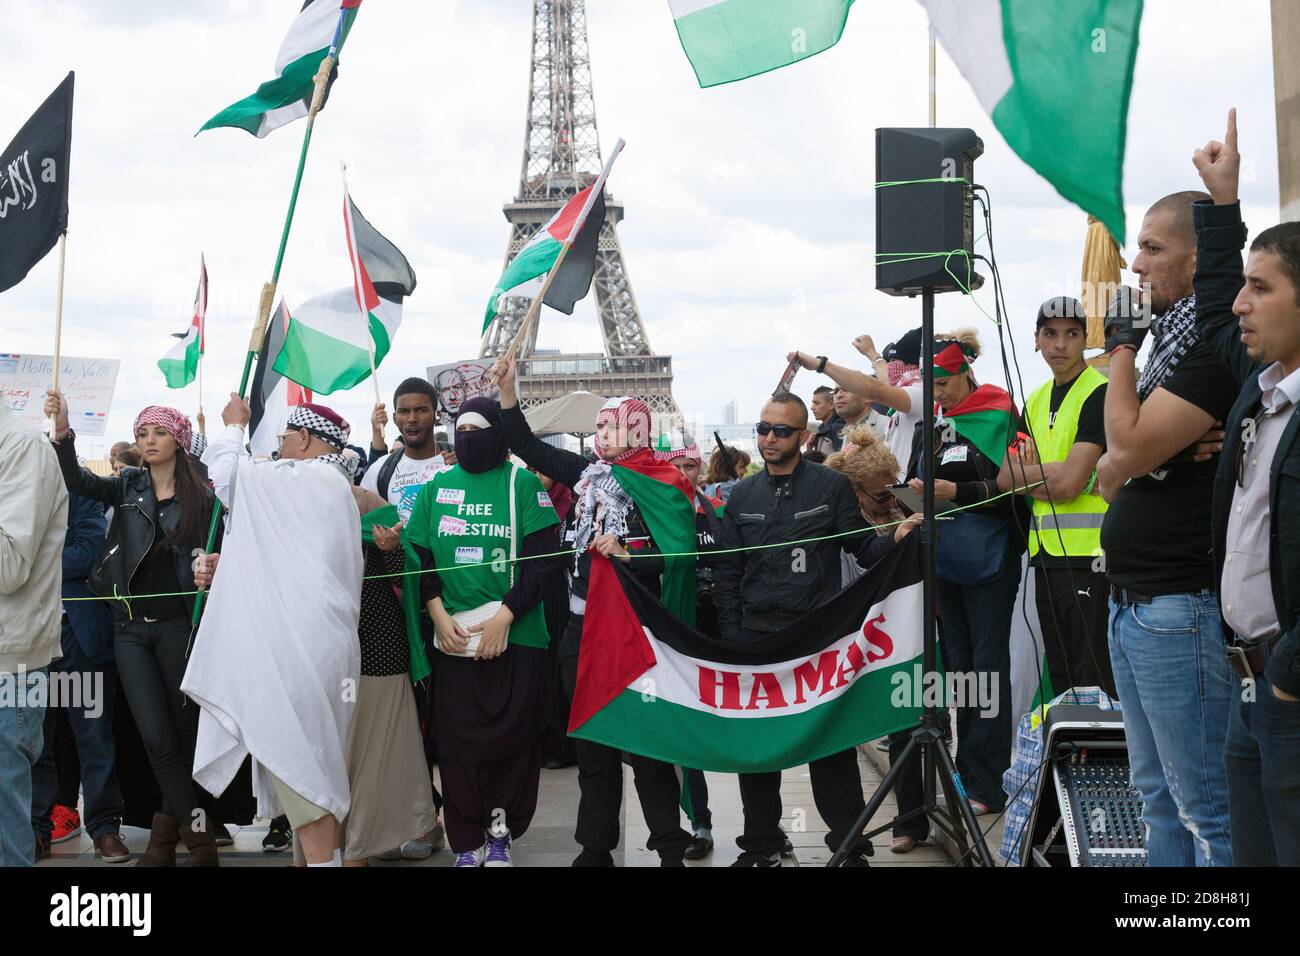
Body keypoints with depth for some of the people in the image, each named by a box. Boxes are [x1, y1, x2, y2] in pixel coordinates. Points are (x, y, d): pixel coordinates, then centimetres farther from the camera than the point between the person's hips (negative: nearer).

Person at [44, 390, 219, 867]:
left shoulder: (201, 497, 1)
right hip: (131, 626, 1)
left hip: (179, 624, -1)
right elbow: (78, 481, -10)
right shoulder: (127, 487, 6)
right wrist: (62, 430, -25)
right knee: (156, 738, -5)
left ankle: (166, 832, 16)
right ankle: (201, 839, 2)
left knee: (184, 733, 4)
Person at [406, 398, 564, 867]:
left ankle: (500, 831, 20)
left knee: (513, 737, 2)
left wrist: (503, 617, -13)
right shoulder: (437, 487, 10)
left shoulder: (523, 484, 0)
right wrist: (440, 615, -6)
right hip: (454, 636, 2)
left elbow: (545, 557, -6)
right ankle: (467, 844, 14)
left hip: (517, 635, -2)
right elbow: (421, 555, 8)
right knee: (458, 740, 3)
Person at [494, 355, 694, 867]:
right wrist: (507, 389, 4)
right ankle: (595, 847, 21)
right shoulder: (586, 474, 7)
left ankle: (669, 843, 11)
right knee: (591, 741, 11)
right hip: (584, 626, 5)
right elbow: (528, 446, 11)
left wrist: (625, 555, -21)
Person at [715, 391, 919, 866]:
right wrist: (730, 636, 4)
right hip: (755, 636, 4)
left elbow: (863, 549, -2)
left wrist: (895, 539, -23)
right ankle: (761, 842, 21)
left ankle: (849, 845, 9)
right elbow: (729, 572, 10)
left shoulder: (832, 486, -1)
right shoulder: (742, 496, 9)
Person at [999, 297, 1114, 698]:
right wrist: (1051, 475, -10)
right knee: (1060, 679, 14)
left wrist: (1028, 471, 0)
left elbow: (1069, 483, -16)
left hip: (1089, 555, -8)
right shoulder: (1035, 401, 16)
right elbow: (1006, 477, 7)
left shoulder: (1099, 393, -8)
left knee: (1094, 682, -6)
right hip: (1046, 555, 8)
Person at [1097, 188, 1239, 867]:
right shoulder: (1173, 338, 16)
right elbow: (1111, 474, 17)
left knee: (1205, 809, -4)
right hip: (1134, 602, 10)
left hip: (1182, 609, -10)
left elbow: (1128, 449, -20)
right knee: (1159, 798, 17)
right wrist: (1119, 467, -6)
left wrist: (1123, 345, -8)